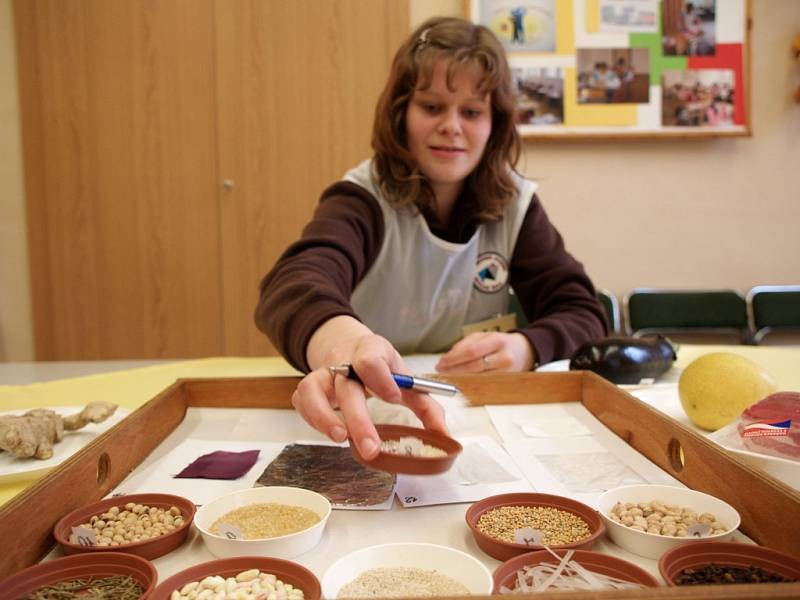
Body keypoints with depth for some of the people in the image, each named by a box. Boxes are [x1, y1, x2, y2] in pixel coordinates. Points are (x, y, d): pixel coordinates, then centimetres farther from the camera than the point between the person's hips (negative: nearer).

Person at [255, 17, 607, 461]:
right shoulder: (362, 199, -12)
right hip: (365, 420, -2)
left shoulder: (515, 205, 0)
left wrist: (526, 349, -25)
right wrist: (338, 337, -57)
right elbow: (294, 282, -33)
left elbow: (583, 313, -2)